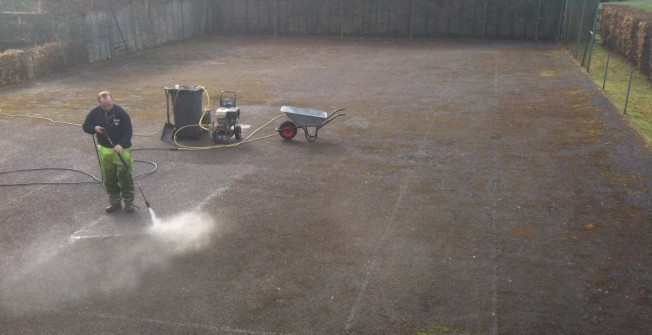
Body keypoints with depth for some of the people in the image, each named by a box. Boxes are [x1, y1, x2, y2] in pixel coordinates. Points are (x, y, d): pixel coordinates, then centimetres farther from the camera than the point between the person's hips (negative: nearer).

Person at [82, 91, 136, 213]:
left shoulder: (121, 112, -13)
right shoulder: (94, 113, -3)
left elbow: (128, 130, -12)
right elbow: (85, 126, 8)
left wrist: (121, 145, -25)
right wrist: (94, 128, -15)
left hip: (121, 149, -4)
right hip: (104, 150, 4)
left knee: (125, 176, 0)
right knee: (108, 178, 10)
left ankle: (129, 202, 12)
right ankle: (115, 201, 25)